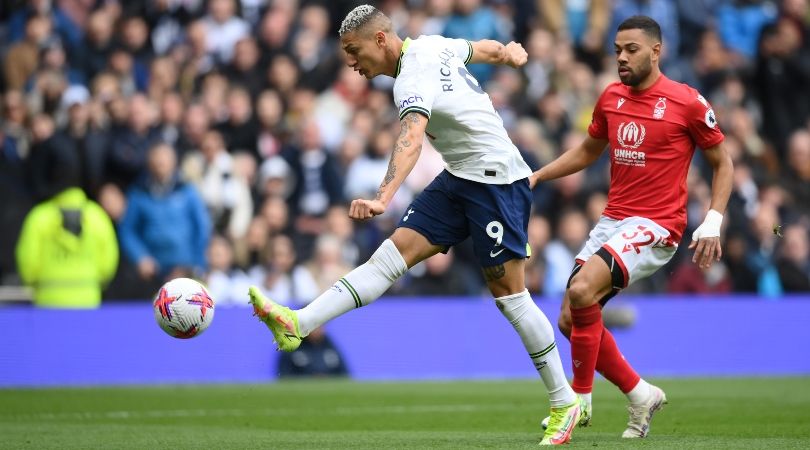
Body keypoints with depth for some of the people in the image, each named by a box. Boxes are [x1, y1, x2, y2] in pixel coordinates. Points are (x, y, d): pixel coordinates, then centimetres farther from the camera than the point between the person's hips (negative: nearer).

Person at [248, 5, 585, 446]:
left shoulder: (413, 80, -22)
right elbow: (481, 48, 25)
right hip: (459, 179, 9)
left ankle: (565, 403, 6)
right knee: (393, 252, -4)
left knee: (508, 292, -5)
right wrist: (507, 52, 48)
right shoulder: (433, 45, 5)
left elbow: (410, 140, -40)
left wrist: (383, 198, -54)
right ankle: (298, 324, -18)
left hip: (498, 181, -9)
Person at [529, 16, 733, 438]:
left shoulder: (687, 103, -8)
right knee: (571, 320, 0)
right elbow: (588, 150, 25)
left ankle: (581, 399, -13)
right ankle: (641, 395, 18)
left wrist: (712, 224, -9)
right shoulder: (611, 97, 9)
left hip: (655, 226, -7)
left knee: (581, 290, -27)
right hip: (612, 221, 7)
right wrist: (537, 176, 13)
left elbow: (722, 163, 1)